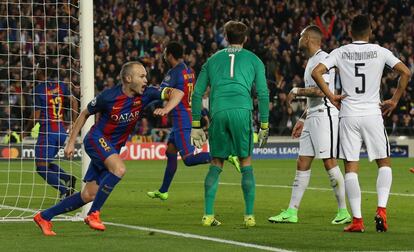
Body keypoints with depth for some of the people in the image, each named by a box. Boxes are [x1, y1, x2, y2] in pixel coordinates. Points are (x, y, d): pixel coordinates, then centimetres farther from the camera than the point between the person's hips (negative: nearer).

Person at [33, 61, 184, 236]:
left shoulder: (145, 95, -8)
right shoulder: (109, 97, -17)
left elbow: (177, 93, -10)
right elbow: (85, 114, -2)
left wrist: (166, 109, -31)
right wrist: (71, 142, -1)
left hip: (113, 148, 6)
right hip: (96, 139, -6)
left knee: (89, 196, 3)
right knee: (119, 169, -32)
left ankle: (44, 217, 14)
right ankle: (94, 214, -21)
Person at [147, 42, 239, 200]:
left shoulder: (174, 72, -15)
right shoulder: (189, 71, 12)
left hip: (181, 120, -10)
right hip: (190, 116, 10)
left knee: (188, 159, -15)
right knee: (170, 152, 16)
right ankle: (163, 191, 22)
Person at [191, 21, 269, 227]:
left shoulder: (213, 60, 23)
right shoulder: (253, 60, 17)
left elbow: (197, 93, 18)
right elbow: (263, 93, 8)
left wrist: (196, 125, 20)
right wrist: (264, 126, 12)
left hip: (217, 113, 2)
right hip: (242, 110, -2)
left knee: (216, 163, 11)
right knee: (246, 162, 8)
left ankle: (208, 215, 3)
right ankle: (249, 216, 3)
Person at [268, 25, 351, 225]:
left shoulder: (323, 59, -11)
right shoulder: (311, 61, 21)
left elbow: (320, 91, -22)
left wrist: (297, 91, -10)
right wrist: (302, 119, 26)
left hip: (324, 114, -10)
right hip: (312, 116, 10)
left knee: (329, 162, -8)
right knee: (302, 163, 7)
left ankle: (344, 212, -2)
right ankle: (291, 212, 8)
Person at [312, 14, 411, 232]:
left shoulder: (340, 52, 3)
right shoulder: (380, 52, 1)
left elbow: (316, 72, -7)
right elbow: (405, 72, -5)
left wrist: (331, 96, 2)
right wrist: (394, 101, 3)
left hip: (348, 116, 1)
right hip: (373, 114, -1)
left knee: (351, 167, 2)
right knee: (384, 163, 12)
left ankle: (357, 220, -1)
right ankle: (381, 208, -6)